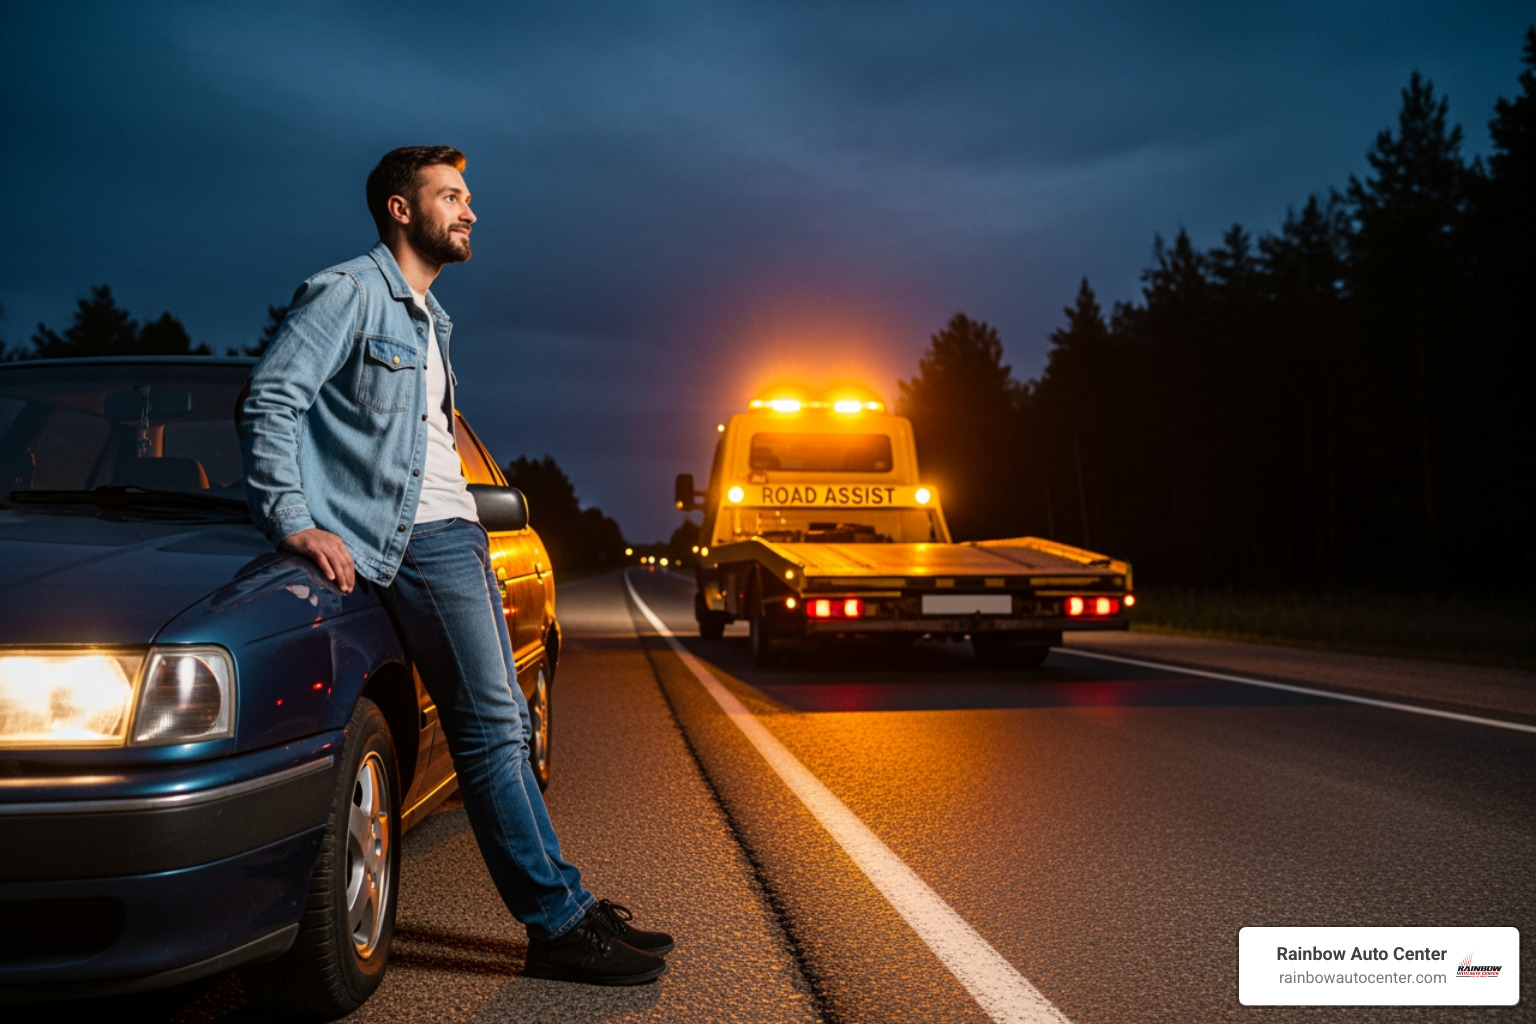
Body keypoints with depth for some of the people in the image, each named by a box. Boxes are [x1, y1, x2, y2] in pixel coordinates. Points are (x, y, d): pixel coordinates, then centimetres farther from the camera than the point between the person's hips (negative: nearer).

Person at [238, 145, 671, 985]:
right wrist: (294, 521, -21)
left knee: (503, 723, 10)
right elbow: (269, 400, -13)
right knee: (489, 725, -10)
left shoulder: (425, 317, 24)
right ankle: (558, 923, -4)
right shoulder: (350, 291, -5)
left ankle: (566, 907, 16)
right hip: (417, 537, -10)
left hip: (455, 529, 10)